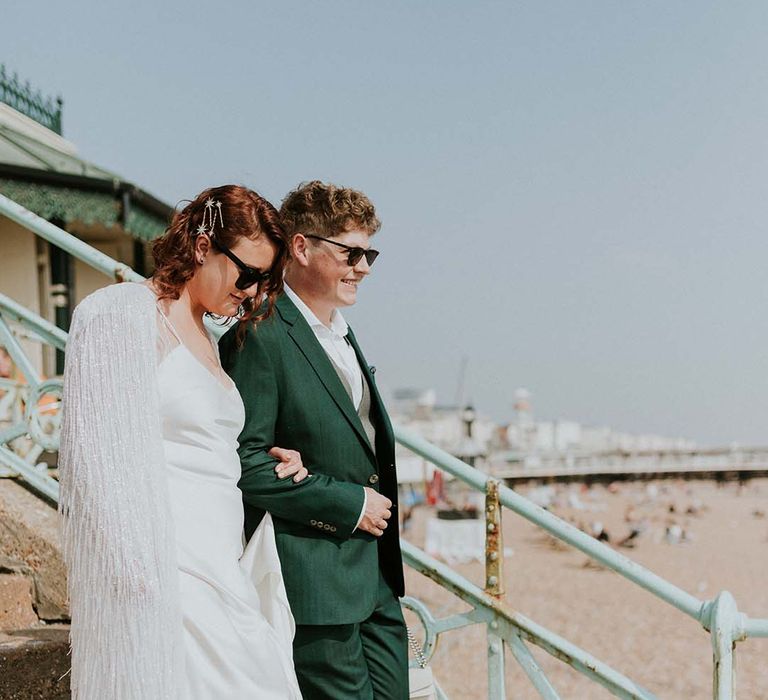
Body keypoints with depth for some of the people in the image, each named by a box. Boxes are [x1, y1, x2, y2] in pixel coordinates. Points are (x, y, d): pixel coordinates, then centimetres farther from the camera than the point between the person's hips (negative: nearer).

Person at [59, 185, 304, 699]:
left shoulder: (206, 340, 19)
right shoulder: (121, 314, -7)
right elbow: (104, 463, -14)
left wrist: (267, 465, 7)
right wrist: (145, 576, -18)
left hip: (222, 574, 8)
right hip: (162, 577, -8)